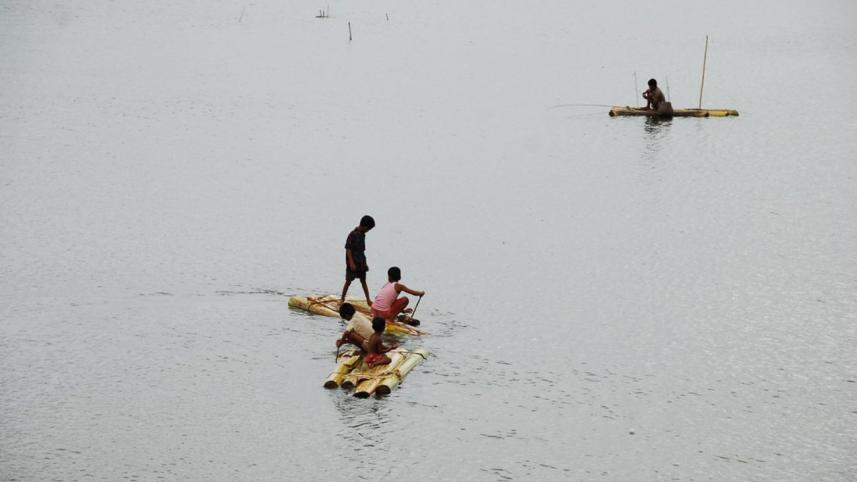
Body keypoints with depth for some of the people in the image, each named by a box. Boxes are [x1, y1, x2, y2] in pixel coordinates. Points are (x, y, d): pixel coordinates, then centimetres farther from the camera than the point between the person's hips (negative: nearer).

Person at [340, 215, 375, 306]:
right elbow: (348, 249, -17)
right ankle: (342, 299, 12)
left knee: (363, 281, 8)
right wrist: (351, 263, -20)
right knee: (348, 281, 1)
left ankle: (368, 300, 9)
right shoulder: (352, 235, -15)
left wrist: (365, 263, 18)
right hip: (352, 264, -7)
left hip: (361, 263, 7)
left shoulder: (362, 235, 10)